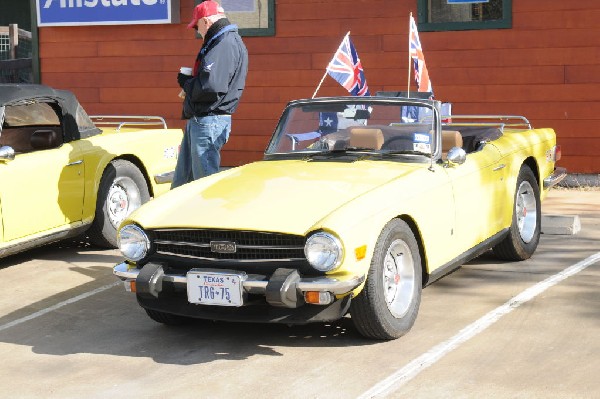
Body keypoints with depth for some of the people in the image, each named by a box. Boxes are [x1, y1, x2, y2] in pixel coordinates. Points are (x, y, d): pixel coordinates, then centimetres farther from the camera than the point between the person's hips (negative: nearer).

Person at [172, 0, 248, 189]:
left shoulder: (226, 44, -17)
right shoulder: (221, 42, 17)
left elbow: (211, 86, -27)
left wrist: (185, 82, -9)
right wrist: (189, 83, 7)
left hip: (209, 122, -11)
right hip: (199, 120, 11)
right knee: (182, 179, 17)